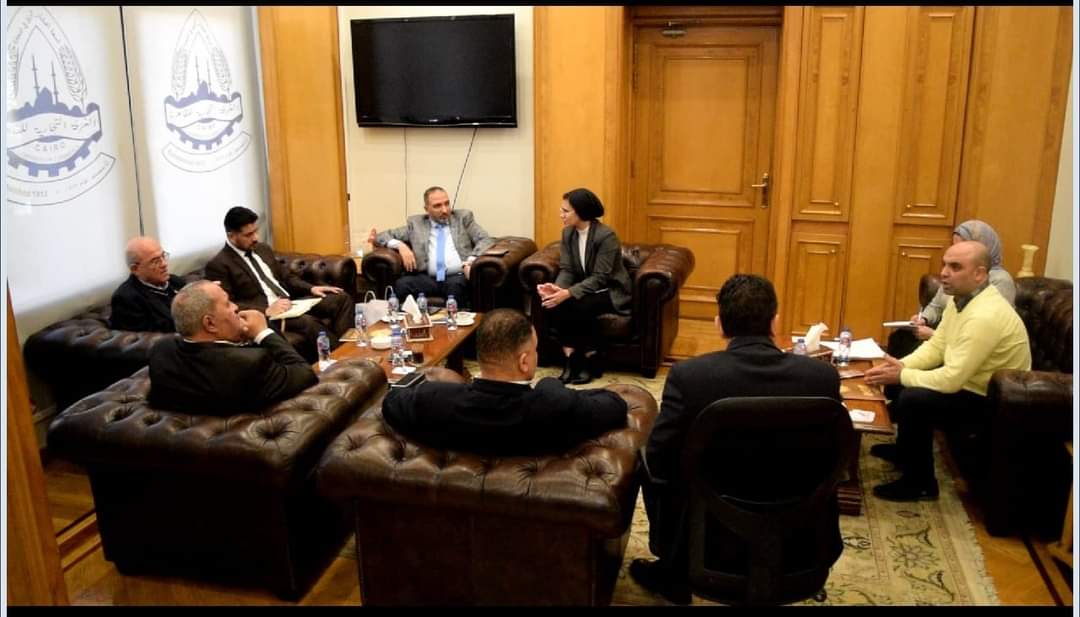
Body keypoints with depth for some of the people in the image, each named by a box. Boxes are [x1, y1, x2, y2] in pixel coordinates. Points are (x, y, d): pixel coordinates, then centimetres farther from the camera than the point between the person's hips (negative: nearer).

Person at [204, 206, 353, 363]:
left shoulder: (263, 249, 15)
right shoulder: (218, 265, -8)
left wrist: (311, 288, 5)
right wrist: (267, 310, -26)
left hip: (290, 302, 8)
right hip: (265, 315, -8)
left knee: (342, 298, -7)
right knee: (308, 322, -35)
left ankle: (341, 344, -23)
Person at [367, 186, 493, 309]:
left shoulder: (463, 217, 16)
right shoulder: (416, 223, 19)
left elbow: (486, 240, 7)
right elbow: (385, 236, 20)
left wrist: (471, 261, -12)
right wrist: (400, 245, -3)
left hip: (458, 277, -1)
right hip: (428, 279, 1)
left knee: (456, 285, -37)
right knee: (401, 284, -29)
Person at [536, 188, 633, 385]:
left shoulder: (606, 236, -22)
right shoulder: (568, 232, -1)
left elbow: (600, 278, -25)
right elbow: (566, 269, -4)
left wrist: (568, 293, -35)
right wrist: (556, 288, -27)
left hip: (610, 291, -6)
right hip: (585, 288, 6)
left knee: (578, 307, -33)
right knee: (554, 303, -24)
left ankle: (591, 360, -12)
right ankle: (571, 358, -16)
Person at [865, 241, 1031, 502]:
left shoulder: (985, 316, -32)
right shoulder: (961, 297, -1)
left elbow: (951, 380, -33)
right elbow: (936, 346, 5)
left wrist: (902, 375, -20)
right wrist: (900, 366, -11)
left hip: (991, 399, -10)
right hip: (965, 378, 10)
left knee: (912, 400, -26)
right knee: (895, 382, 10)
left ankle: (920, 483, -6)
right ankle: (905, 449, 32)